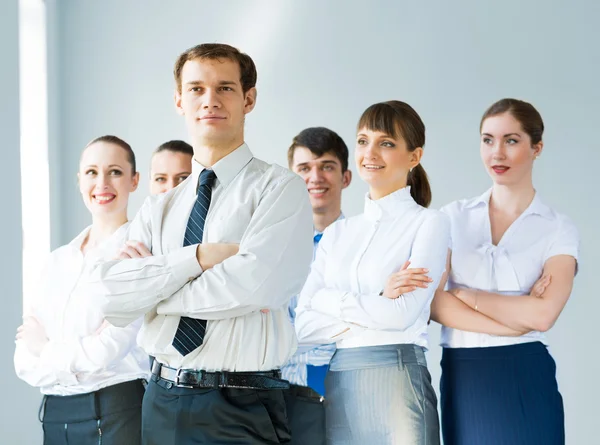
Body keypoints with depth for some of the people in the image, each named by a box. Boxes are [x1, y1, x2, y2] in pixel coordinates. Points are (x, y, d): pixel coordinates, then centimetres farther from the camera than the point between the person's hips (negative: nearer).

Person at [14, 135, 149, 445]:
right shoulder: (58, 261, 10)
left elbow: (106, 350, -16)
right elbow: (26, 363, 3)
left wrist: (46, 348, 0)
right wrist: (79, 357, -14)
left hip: (115, 415, -6)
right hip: (55, 416, 6)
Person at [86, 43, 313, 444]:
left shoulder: (281, 189, -3)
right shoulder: (158, 209, 11)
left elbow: (251, 286, -18)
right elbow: (111, 299, -3)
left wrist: (151, 285, -5)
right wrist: (199, 257, -14)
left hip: (242, 408, -4)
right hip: (163, 401, 4)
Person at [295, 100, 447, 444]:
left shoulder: (429, 223, 0)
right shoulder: (337, 234, 15)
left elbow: (403, 314, -13)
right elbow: (304, 325, 4)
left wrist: (331, 300, -3)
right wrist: (377, 303, -8)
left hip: (395, 381, -5)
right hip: (334, 387, 5)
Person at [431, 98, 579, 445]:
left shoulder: (558, 229, 1)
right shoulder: (455, 217, 8)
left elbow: (543, 314, -14)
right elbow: (434, 303, -5)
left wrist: (464, 294, -8)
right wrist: (518, 317, -12)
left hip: (525, 380, -2)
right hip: (461, 379, 2)